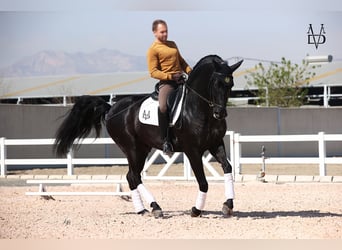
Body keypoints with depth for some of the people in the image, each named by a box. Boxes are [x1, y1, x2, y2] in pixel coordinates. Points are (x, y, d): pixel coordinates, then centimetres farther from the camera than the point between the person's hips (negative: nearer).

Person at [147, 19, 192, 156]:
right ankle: (165, 140, -23)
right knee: (163, 107, -30)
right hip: (166, 83, -7)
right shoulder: (153, 50, -3)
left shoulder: (172, 44, 20)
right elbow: (153, 72, -10)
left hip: (181, 80, 7)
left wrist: (190, 71, 9)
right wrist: (170, 76, -19)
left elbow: (181, 61, 28)